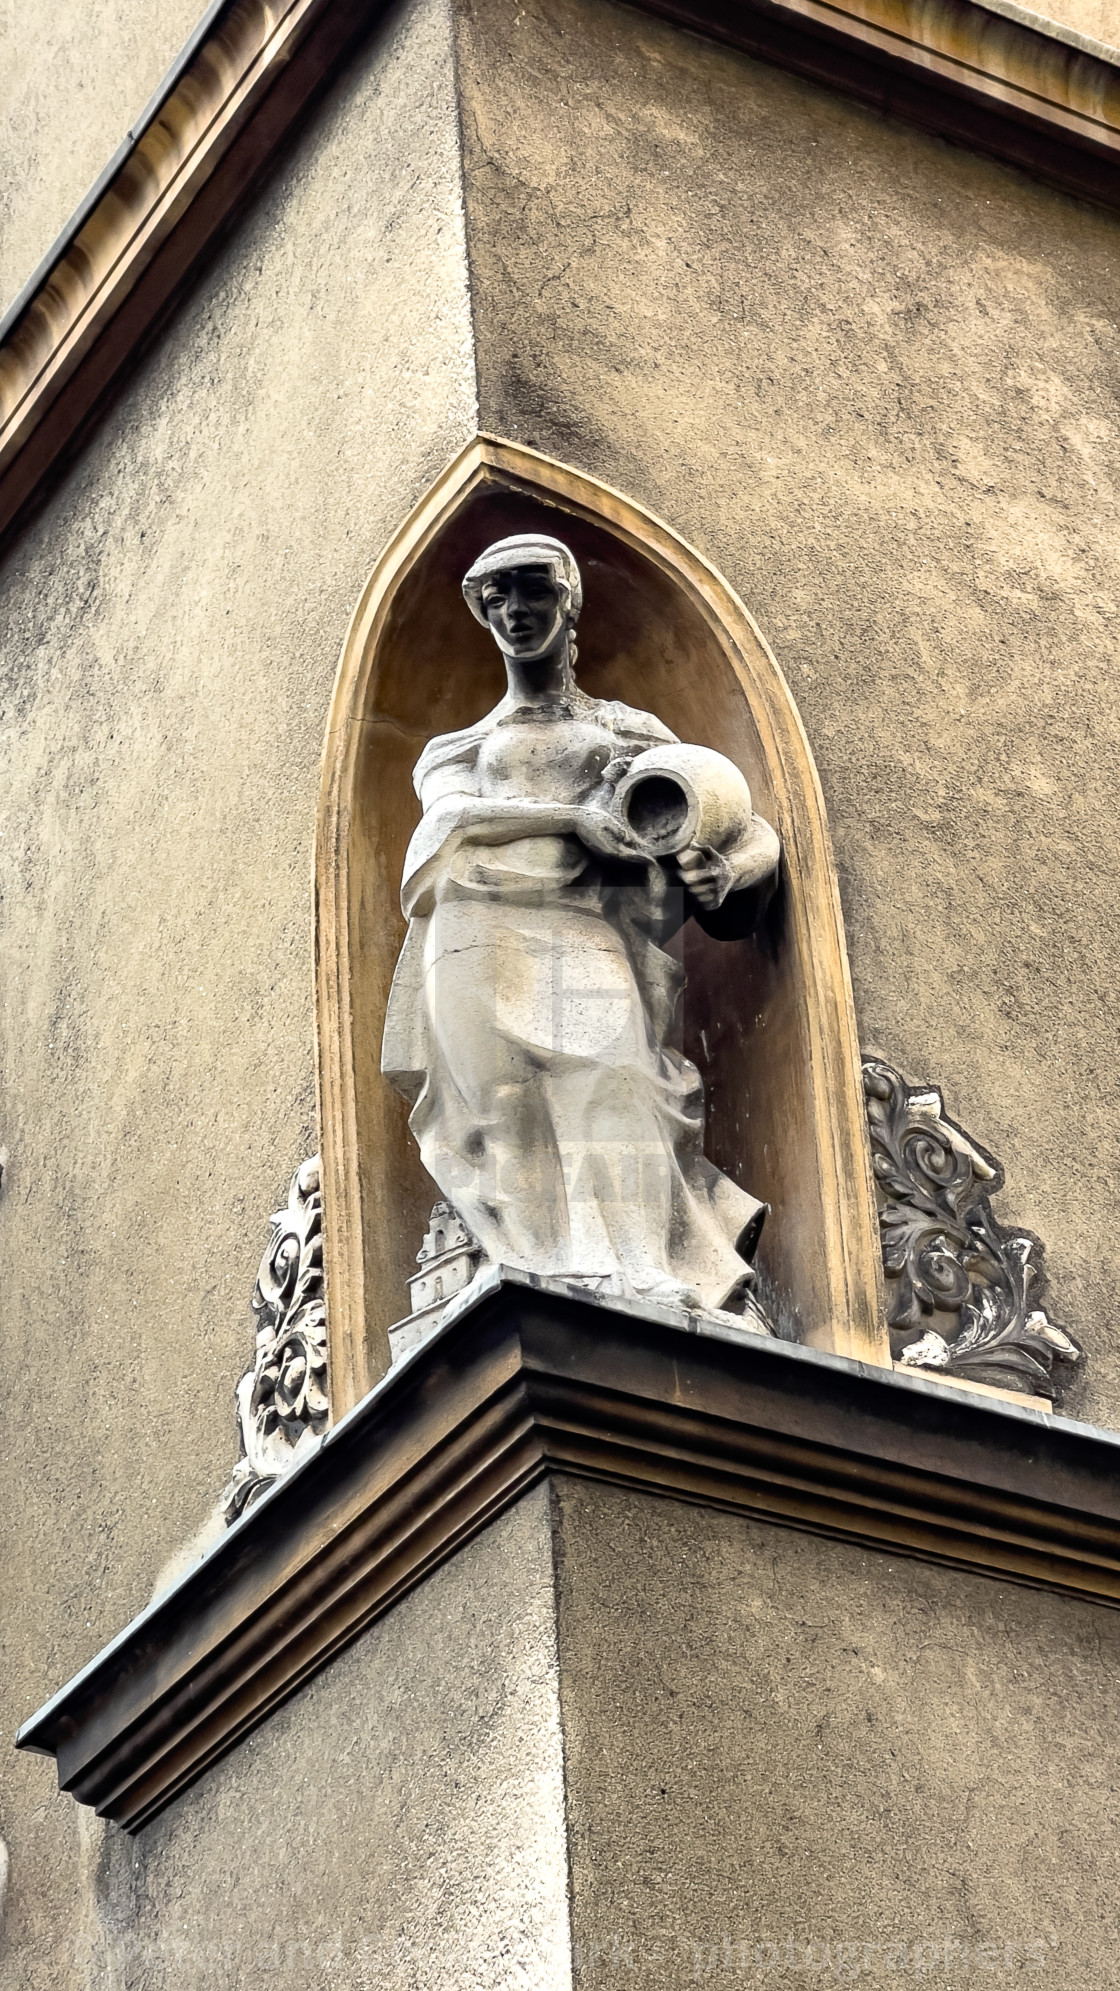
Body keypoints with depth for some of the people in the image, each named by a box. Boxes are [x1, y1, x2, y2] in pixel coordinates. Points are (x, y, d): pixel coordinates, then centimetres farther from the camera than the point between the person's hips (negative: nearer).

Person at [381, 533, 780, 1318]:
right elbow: (454, 815, 4)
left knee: (608, 1100, -25)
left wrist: (727, 868, -2)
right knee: (513, 1119, -22)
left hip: (591, 944, -1)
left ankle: (644, 1299, -39)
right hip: (485, 933, 1)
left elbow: (757, 834, 23)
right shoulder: (459, 749, 30)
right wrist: (574, 817, -12)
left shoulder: (633, 731, 29)